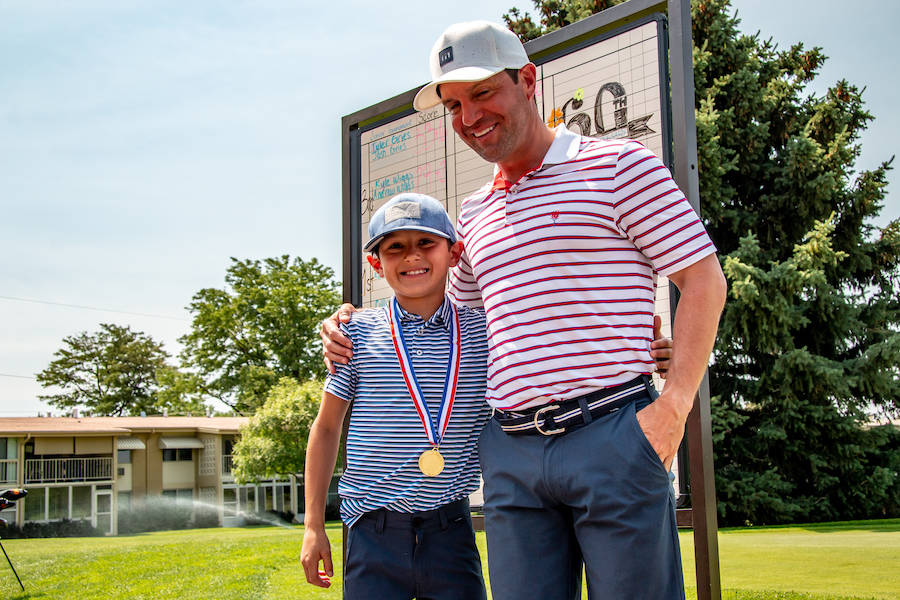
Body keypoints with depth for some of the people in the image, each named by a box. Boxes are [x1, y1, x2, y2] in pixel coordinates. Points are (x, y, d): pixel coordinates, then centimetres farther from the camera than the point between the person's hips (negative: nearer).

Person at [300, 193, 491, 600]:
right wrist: (314, 525, 9)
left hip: (451, 531, 1)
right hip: (374, 534, 0)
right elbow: (326, 427, 10)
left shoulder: (481, 333, 2)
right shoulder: (359, 333, 2)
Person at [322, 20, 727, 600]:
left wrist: (674, 405, -12)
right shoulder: (474, 214, 20)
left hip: (611, 436, -5)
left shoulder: (618, 164, 1)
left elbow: (704, 280, -2)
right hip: (511, 452, 6)